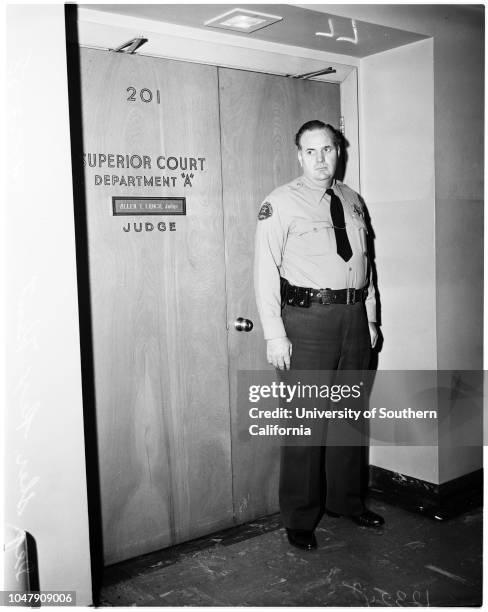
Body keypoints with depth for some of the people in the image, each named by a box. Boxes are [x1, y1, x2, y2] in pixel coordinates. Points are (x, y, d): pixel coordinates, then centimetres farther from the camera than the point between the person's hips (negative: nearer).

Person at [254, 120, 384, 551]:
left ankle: (345, 500, 34)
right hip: (308, 318, -6)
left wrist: (371, 318, 13)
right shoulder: (281, 204, -4)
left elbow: (365, 262, 17)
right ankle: (300, 519, 15)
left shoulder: (352, 201, 14)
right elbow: (266, 270, -9)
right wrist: (274, 334, -14)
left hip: (354, 315, 6)